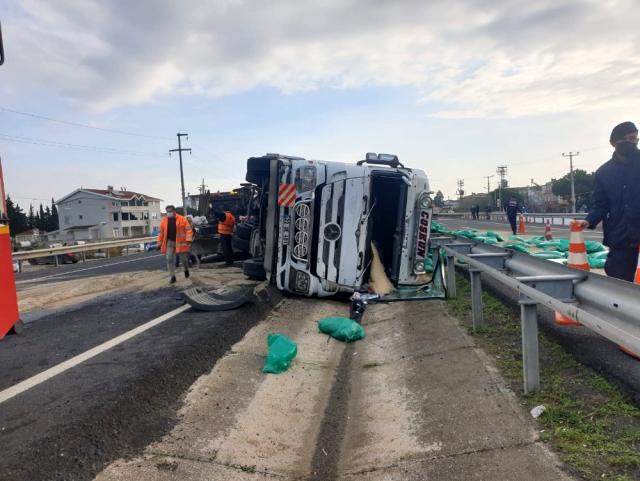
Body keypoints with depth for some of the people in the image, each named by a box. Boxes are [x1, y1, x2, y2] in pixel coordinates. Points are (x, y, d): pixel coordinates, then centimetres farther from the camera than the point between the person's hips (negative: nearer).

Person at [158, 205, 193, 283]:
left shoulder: (182, 219, -8)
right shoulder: (164, 221, 4)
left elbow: (188, 230, -11)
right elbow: (161, 233, 11)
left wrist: (188, 240, -20)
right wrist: (160, 243, 10)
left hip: (180, 242, -3)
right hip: (169, 243, 3)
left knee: (183, 259, 7)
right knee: (169, 259, -4)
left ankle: (186, 270, 40)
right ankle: (173, 277, 5)